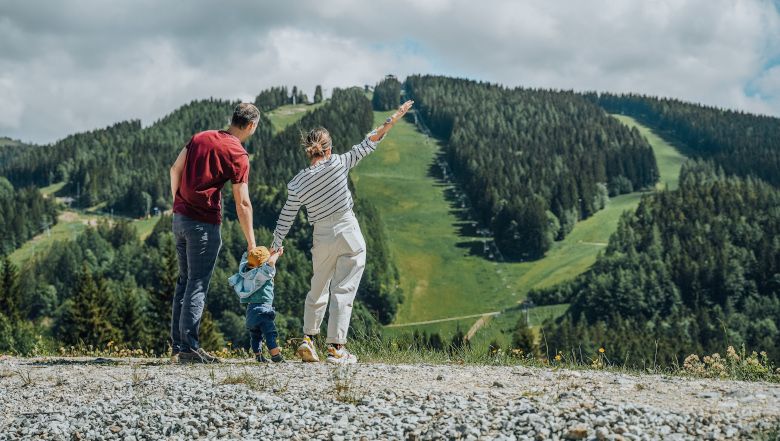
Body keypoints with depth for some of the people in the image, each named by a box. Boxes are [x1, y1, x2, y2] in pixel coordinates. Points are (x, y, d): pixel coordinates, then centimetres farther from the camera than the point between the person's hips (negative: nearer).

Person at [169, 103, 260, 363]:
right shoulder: (238, 155, -10)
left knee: (185, 281, 14)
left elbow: (175, 169, 13)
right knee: (197, 285, -4)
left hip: (180, 217, 7)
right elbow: (242, 203, -11)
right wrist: (251, 242, -5)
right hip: (204, 224, -7)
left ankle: (177, 347, 16)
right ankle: (189, 348, -6)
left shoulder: (201, 137, 10)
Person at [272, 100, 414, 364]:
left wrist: (275, 247, 16)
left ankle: (308, 339, 14)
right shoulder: (338, 164, -8)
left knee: (318, 290, 20)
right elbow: (369, 144, -5)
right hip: (349, 234, -2)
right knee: (343, 291, 0)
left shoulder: (296, 184, -2)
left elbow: (286, 219, 3)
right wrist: (393, 119, 0)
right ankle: (336, 347, 0)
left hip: (322, 238, 2)